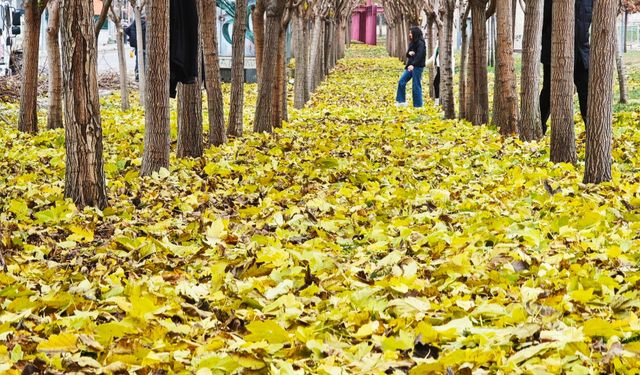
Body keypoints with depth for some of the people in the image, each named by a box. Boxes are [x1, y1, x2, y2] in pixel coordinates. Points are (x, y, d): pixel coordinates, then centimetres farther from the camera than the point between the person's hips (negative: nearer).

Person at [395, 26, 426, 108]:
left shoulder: (420, 43, -11)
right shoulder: (412, 43, 15)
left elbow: (420, 55, -21)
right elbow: (407, 54, 18)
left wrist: (413, 64, -31)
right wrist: (409, 53, -7)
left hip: (417, 67, -9)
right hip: (410, 66, 9)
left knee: (416, 86, -4)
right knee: (401, 82, 2)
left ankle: (418, 105, 3)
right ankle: (401, 101, 8)